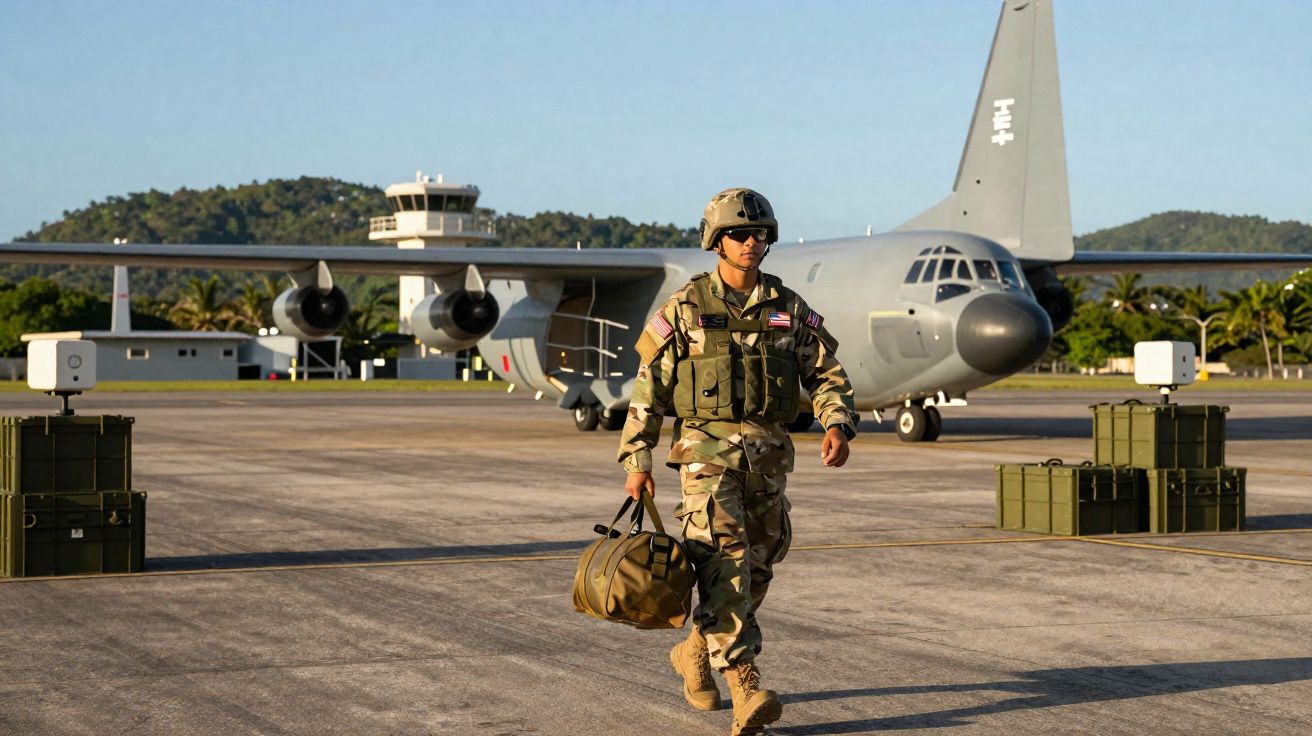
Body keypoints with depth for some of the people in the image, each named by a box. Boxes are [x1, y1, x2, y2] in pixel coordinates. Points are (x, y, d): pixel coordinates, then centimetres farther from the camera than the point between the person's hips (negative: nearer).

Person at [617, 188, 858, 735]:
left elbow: (827, 374, 9)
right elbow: (649, 388, 2)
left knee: (757, 570, 11)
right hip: (707, 453, -4)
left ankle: (696, 653, 35)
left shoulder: (789, 310, 7)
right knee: (725, 565, -16)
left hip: (768, 458, 4)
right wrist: (637, 460, -2)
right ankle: (745, 691, -22)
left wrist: (837, 425, -11)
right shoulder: (686, 309, -1)